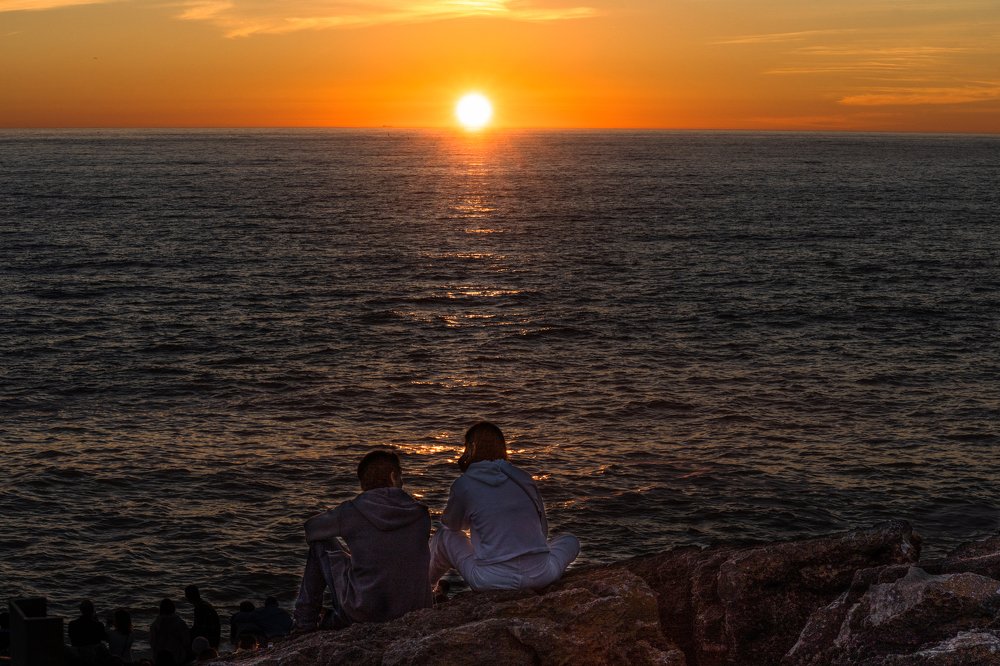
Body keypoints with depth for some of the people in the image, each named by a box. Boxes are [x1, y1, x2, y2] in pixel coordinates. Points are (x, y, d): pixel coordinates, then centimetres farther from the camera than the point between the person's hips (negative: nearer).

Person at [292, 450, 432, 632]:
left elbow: (311, 529, 10)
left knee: (321, 544, 15)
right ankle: (333, 621, 45)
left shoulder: (352, 511, -9)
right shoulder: (421, 514, -2)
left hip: (364, 611, -3)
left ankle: (305, 622, 23)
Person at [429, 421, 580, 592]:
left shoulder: (463, 485, -2)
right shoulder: (523, 478, 8)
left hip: (491, 581, -2)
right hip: (540, 575, 2)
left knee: (444, 536, 24)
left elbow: (450, 525, 18)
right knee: (570, 541, 32)